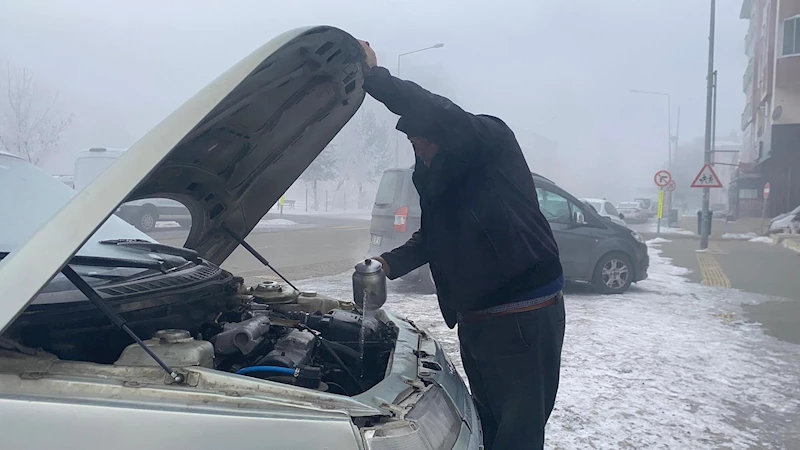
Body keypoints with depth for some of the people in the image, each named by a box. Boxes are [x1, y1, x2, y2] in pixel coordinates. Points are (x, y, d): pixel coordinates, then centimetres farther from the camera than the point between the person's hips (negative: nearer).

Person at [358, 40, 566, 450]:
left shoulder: (493, 140, -11)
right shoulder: (436, 179, 13)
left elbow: (439, 114, -30)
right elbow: (430, 238, 18)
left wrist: (374, 77, -23)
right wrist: (391, 262, 1)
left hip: (525, 319, -8)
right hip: (472, 321, 9)